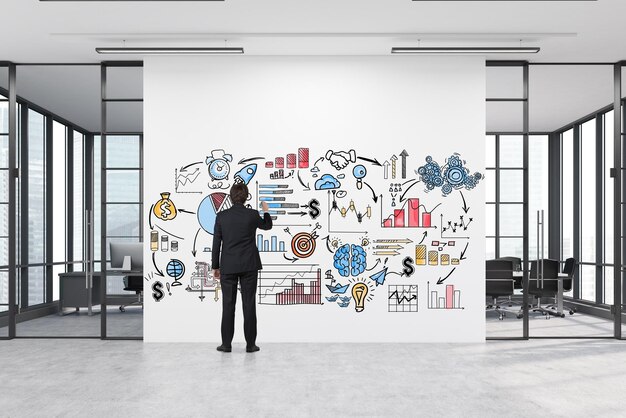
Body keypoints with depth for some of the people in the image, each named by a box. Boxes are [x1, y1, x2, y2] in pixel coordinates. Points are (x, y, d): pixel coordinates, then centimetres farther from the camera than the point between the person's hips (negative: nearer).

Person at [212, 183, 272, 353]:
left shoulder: (221, 216, -2)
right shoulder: (252, 214, -5)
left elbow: (216, 243, -1)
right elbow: (267, 226, 15)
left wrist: (215, 266, 7)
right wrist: (266, 211, 34)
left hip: (228, 266, 1)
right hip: (249, 266, -1)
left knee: (228, 305, 6)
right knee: (249, 304, 3)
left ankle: (226, 344, 10)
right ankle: (250, 344, 7)